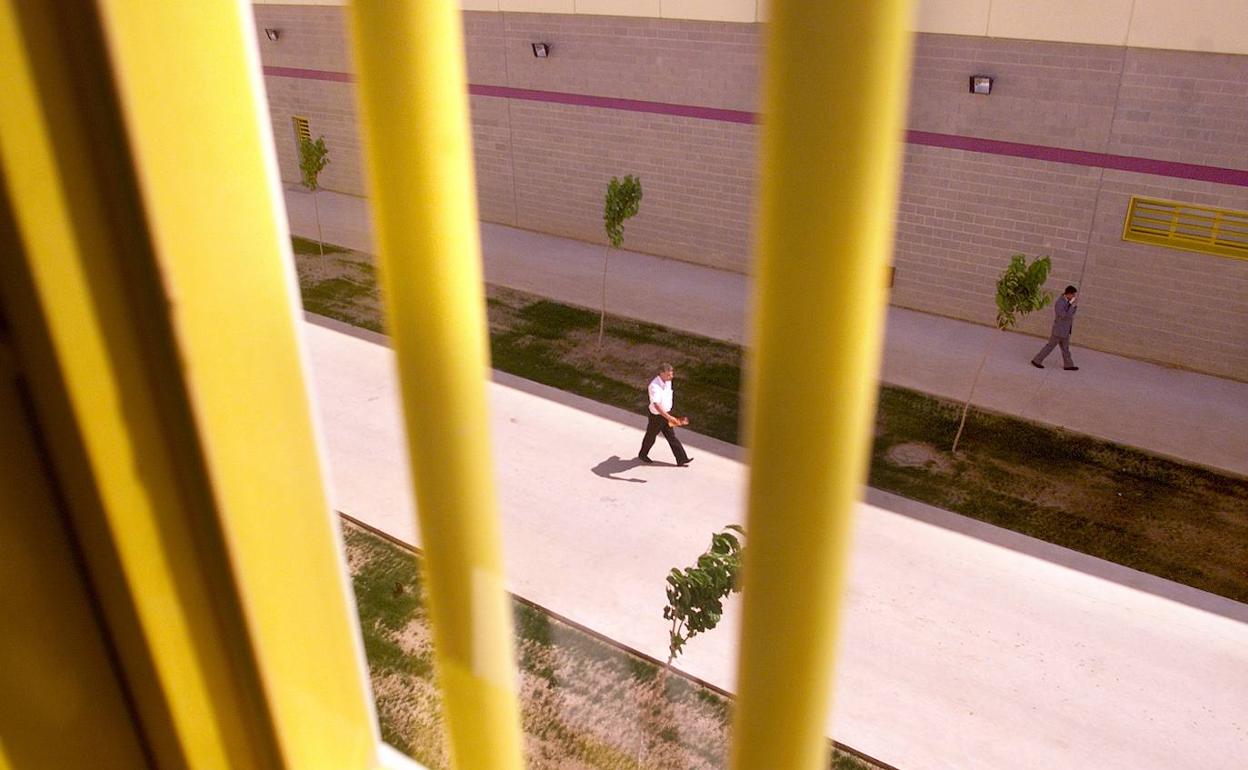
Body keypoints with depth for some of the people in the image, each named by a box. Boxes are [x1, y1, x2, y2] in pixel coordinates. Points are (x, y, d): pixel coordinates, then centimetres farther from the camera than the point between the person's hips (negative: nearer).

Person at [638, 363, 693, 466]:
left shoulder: (668, 381, -6)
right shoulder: (655, 386, -32)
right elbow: (657, 405, -40)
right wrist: (669, 417, -47)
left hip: (666, 413, 7)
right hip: (657, 416, -7)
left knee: (671, 437, 12)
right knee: (651, 437, 16)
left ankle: (682, 459, 16)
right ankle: (642, 454, 40)